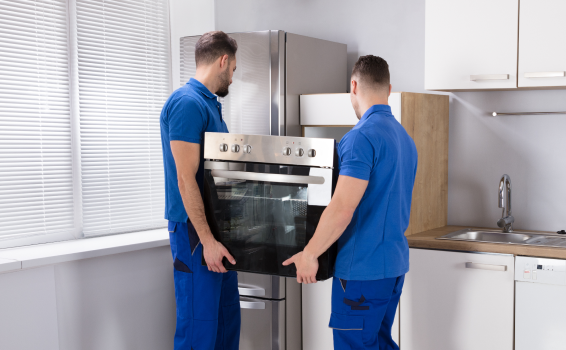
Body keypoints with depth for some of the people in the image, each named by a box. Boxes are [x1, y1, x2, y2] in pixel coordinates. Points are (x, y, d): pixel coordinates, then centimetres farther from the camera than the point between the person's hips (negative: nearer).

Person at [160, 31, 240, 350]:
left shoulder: (210, 104, 15)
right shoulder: (188, 103, -15)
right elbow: (186, 179, -21)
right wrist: (207, 240, -22)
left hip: (217, 228, 10)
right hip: (195, 230, -10)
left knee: (227, 317, 16)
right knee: (199, 324, -2)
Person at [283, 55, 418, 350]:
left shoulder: (361, 137, -17)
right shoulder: (405, 138, 11)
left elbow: (343, 207, -23)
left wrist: (309, 254, -14)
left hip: (363, 268, -9)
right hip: (395, 263, 9)